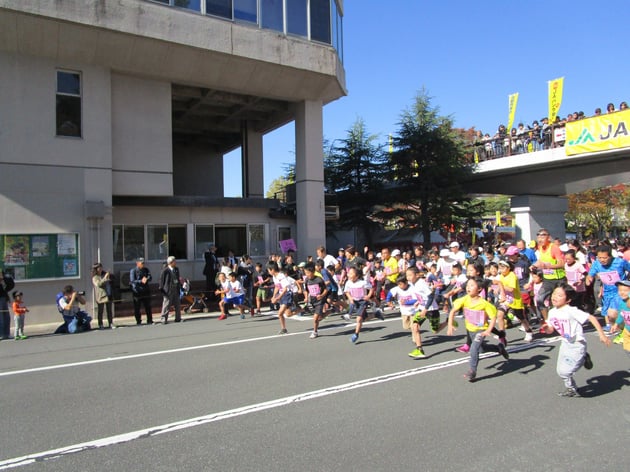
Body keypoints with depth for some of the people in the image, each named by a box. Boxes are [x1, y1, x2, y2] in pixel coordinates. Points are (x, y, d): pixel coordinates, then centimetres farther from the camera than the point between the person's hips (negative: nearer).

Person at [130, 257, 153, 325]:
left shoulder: (146, 270, 9)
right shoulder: (133, 271, -4)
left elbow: (150, 278, -2)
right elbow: (132, 281, -14)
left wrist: (146, 279, -24)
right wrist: (141, 281, -24)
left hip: (146, 292, 4)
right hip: (137, 292, -4)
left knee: (148, 307, 8)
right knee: (137, 309, 2)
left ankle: (150, 321, 17)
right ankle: (138, 322, 14)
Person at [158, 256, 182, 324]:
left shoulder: (176, 269, 10)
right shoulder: (165, 270, -12)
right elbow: (161, 280, -8)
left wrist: (179, 287, 13)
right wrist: (162, 289, -9)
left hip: (176, 290, 7)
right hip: (168, 291, -7)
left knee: (177, 305, 12)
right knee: (166, 305, -2)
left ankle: (178, 318, 22)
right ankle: (163, 319, 6)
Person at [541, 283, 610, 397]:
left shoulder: (571, 311, -23)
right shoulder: (552, 312, 1)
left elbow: (592, 318, -23)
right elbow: (550, 330, 9)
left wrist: (602, 334, -24)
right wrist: (545, 328, -15)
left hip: (577, 345, -8)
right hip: (565, 343, 8)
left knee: (564, 371, -14)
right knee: (560, 370, 11)